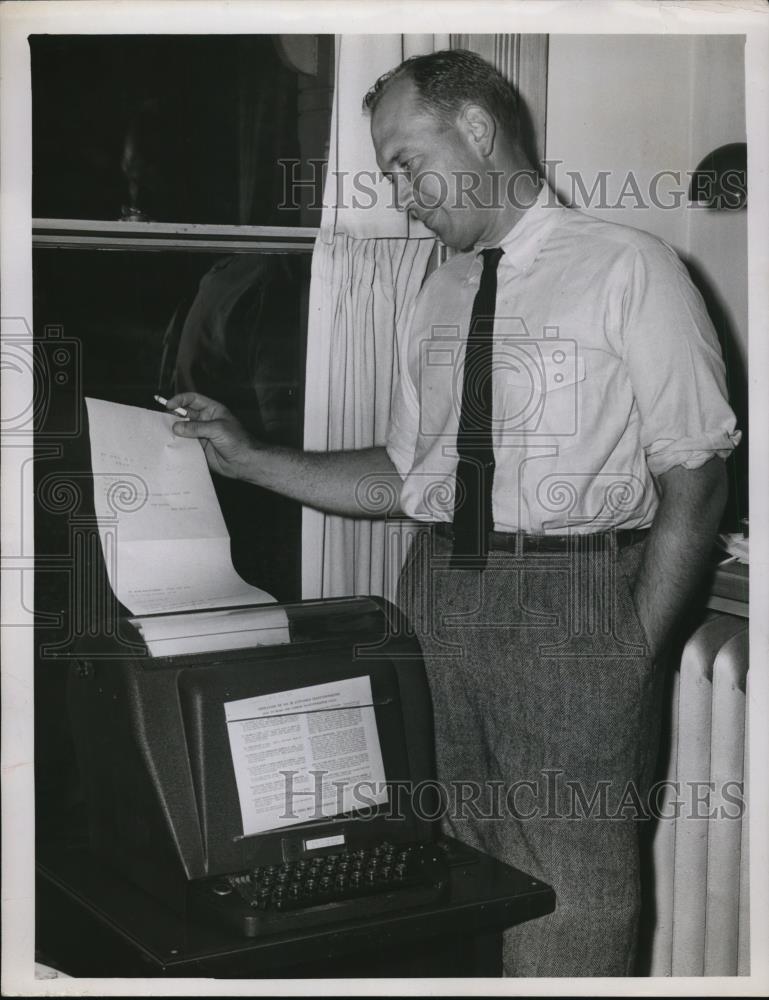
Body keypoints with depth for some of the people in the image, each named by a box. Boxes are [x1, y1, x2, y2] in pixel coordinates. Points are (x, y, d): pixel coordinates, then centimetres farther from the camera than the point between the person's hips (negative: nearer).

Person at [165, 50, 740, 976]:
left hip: (571, 600, -5)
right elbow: (404, 472, 15)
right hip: (439, 593, 6)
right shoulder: (439, 293, 13)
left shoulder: (626, 268, -5)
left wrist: (633, 655, -12)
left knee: (566, 917, 0)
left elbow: (694, 477, -7)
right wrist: (247, 458, 9)